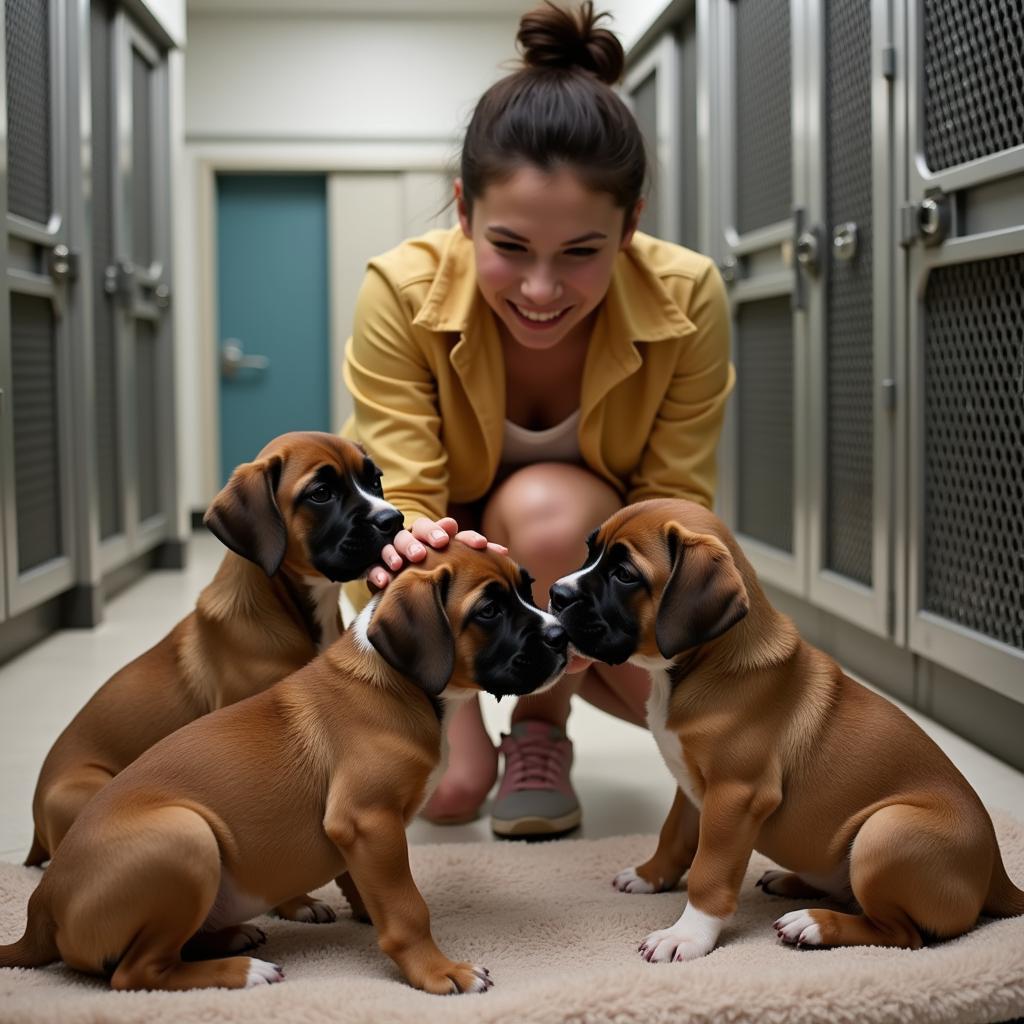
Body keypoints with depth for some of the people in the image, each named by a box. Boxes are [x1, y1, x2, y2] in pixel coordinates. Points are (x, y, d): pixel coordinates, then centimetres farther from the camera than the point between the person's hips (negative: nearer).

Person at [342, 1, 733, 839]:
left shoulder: (689, 298, -26)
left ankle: (542, 727, 2)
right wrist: (407, 549, -55)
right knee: (450, 789, -21)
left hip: (594, 555, 2)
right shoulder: (401, 294, -29)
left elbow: (677, 500, -20)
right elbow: (403, 501, -30)